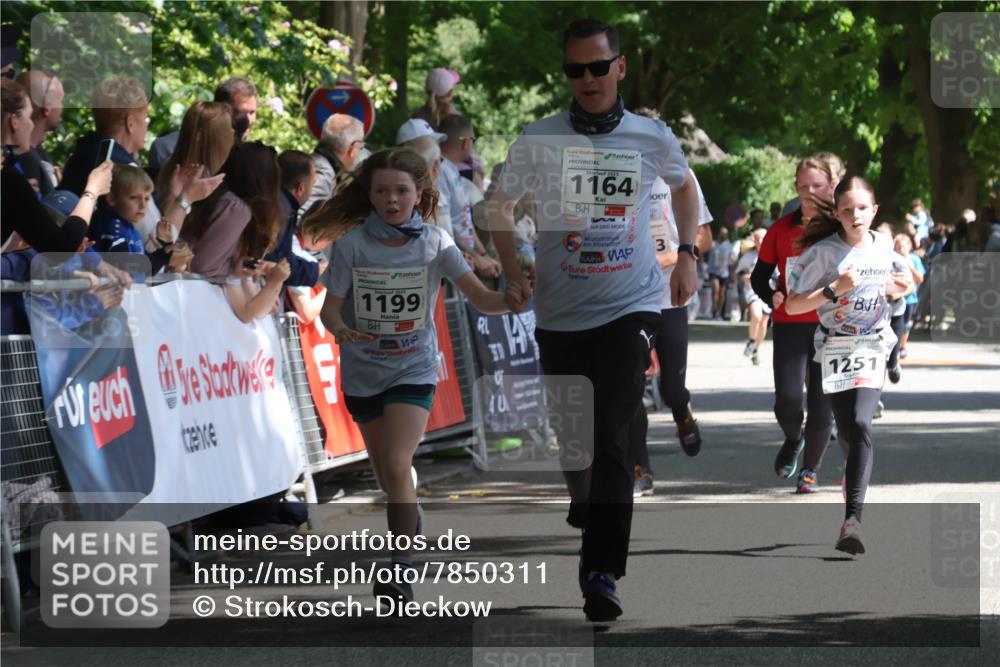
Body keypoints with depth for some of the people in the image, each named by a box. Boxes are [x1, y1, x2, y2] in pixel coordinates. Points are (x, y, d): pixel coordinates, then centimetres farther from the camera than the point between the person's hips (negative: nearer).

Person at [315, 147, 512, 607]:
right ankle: (411, 529, 45)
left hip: (413, 369, -2)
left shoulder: (434, 243, -8)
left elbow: (481, 298, -14)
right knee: (385, 474, 15)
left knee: (397, 464, -20)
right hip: (362, 372, 2)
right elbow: (330, 307, -7)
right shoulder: (352, 244, -8)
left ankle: (400, 568, -17)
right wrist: (341, 329, -31)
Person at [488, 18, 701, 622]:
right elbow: (502, 206, 13)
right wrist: (513, 273, 1)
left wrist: (687, 256, 13)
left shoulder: (653, 138, 0)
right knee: (568, 433, 11)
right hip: (560, 312, 2)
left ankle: (603, 573, -20)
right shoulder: (538, 140, -2)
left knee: (613, 434, -17)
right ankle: (583, 511, 42)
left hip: (631, 306, -2)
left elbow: (685, 186, 22)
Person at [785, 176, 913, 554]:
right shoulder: (824, 252, -9)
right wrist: (835, 289, -20)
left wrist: (896, 289, 2)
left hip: (873, 346, 1)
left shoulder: (883, 246, 4)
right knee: (849, 433, 2)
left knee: (861, 425, -18)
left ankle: (852, 519, -26)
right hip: (836, 349, -1)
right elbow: (793, 304, -10)